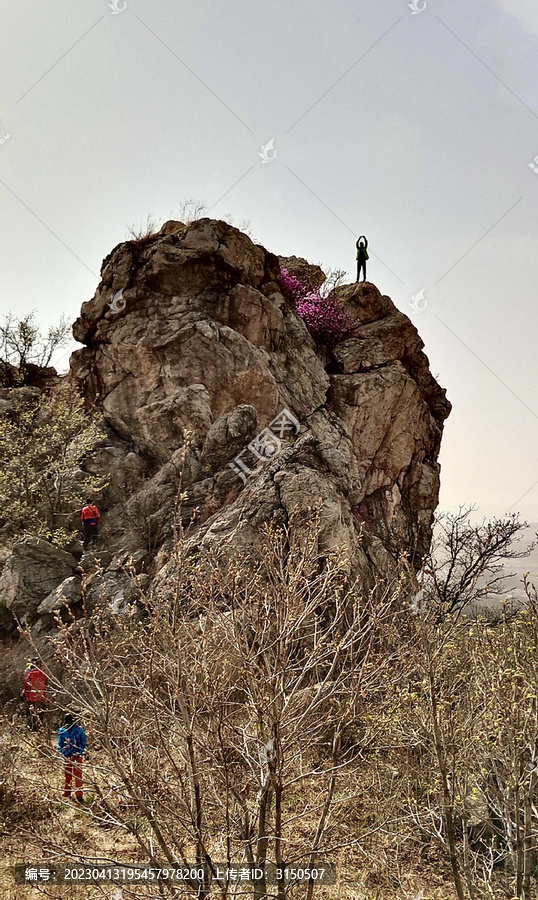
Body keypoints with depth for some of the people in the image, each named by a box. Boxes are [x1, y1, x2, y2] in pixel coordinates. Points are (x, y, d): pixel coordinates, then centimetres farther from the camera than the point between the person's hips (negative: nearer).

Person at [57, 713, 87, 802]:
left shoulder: (61, 731, -5)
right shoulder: (79, 729, -6)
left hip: (66, 756, 0)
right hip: (78, 755, 0)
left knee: (67, 775, 12)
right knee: (78, 775, 3)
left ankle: (67, 793, 19)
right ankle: (78, 795, 2)